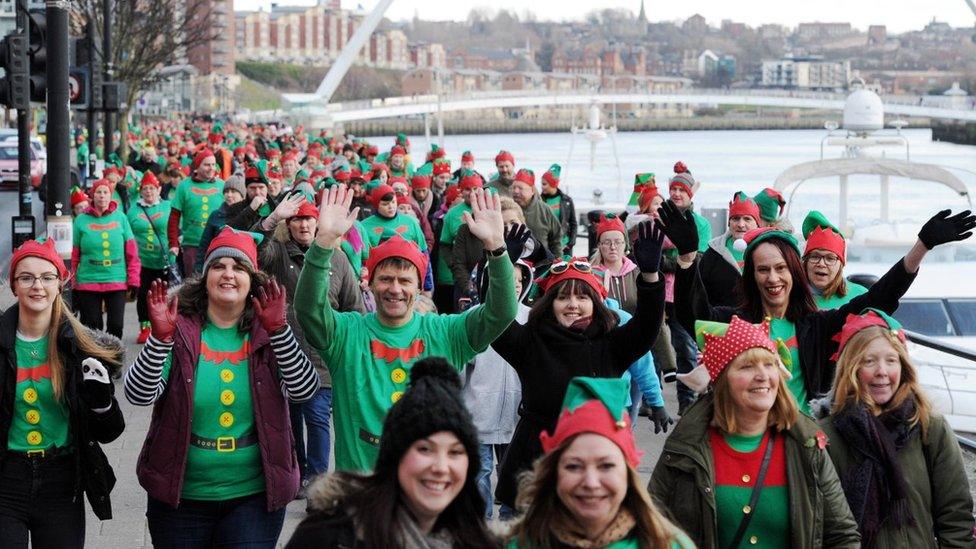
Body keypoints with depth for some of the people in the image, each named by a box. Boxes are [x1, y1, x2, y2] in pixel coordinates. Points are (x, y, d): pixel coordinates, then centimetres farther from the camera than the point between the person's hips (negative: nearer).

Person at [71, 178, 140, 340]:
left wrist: (133, 281, 2)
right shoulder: (81, 220, 2)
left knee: (116, 325, 2)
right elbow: (74, 255, 5)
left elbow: (132, 252, 6)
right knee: (91, 326, 3)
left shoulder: (120, 218, 5)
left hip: (117, 282, 1)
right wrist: (73, 285, 5)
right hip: (88, 282, -1)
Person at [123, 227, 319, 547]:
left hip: (254, 496, 0)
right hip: (181, 497, 0)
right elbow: (138, 395, -14)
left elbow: (305, 391, -14)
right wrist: (160, 337, -28)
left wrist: (278, 329, -25)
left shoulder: (267, 335, -1)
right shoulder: (181, 330, -5)